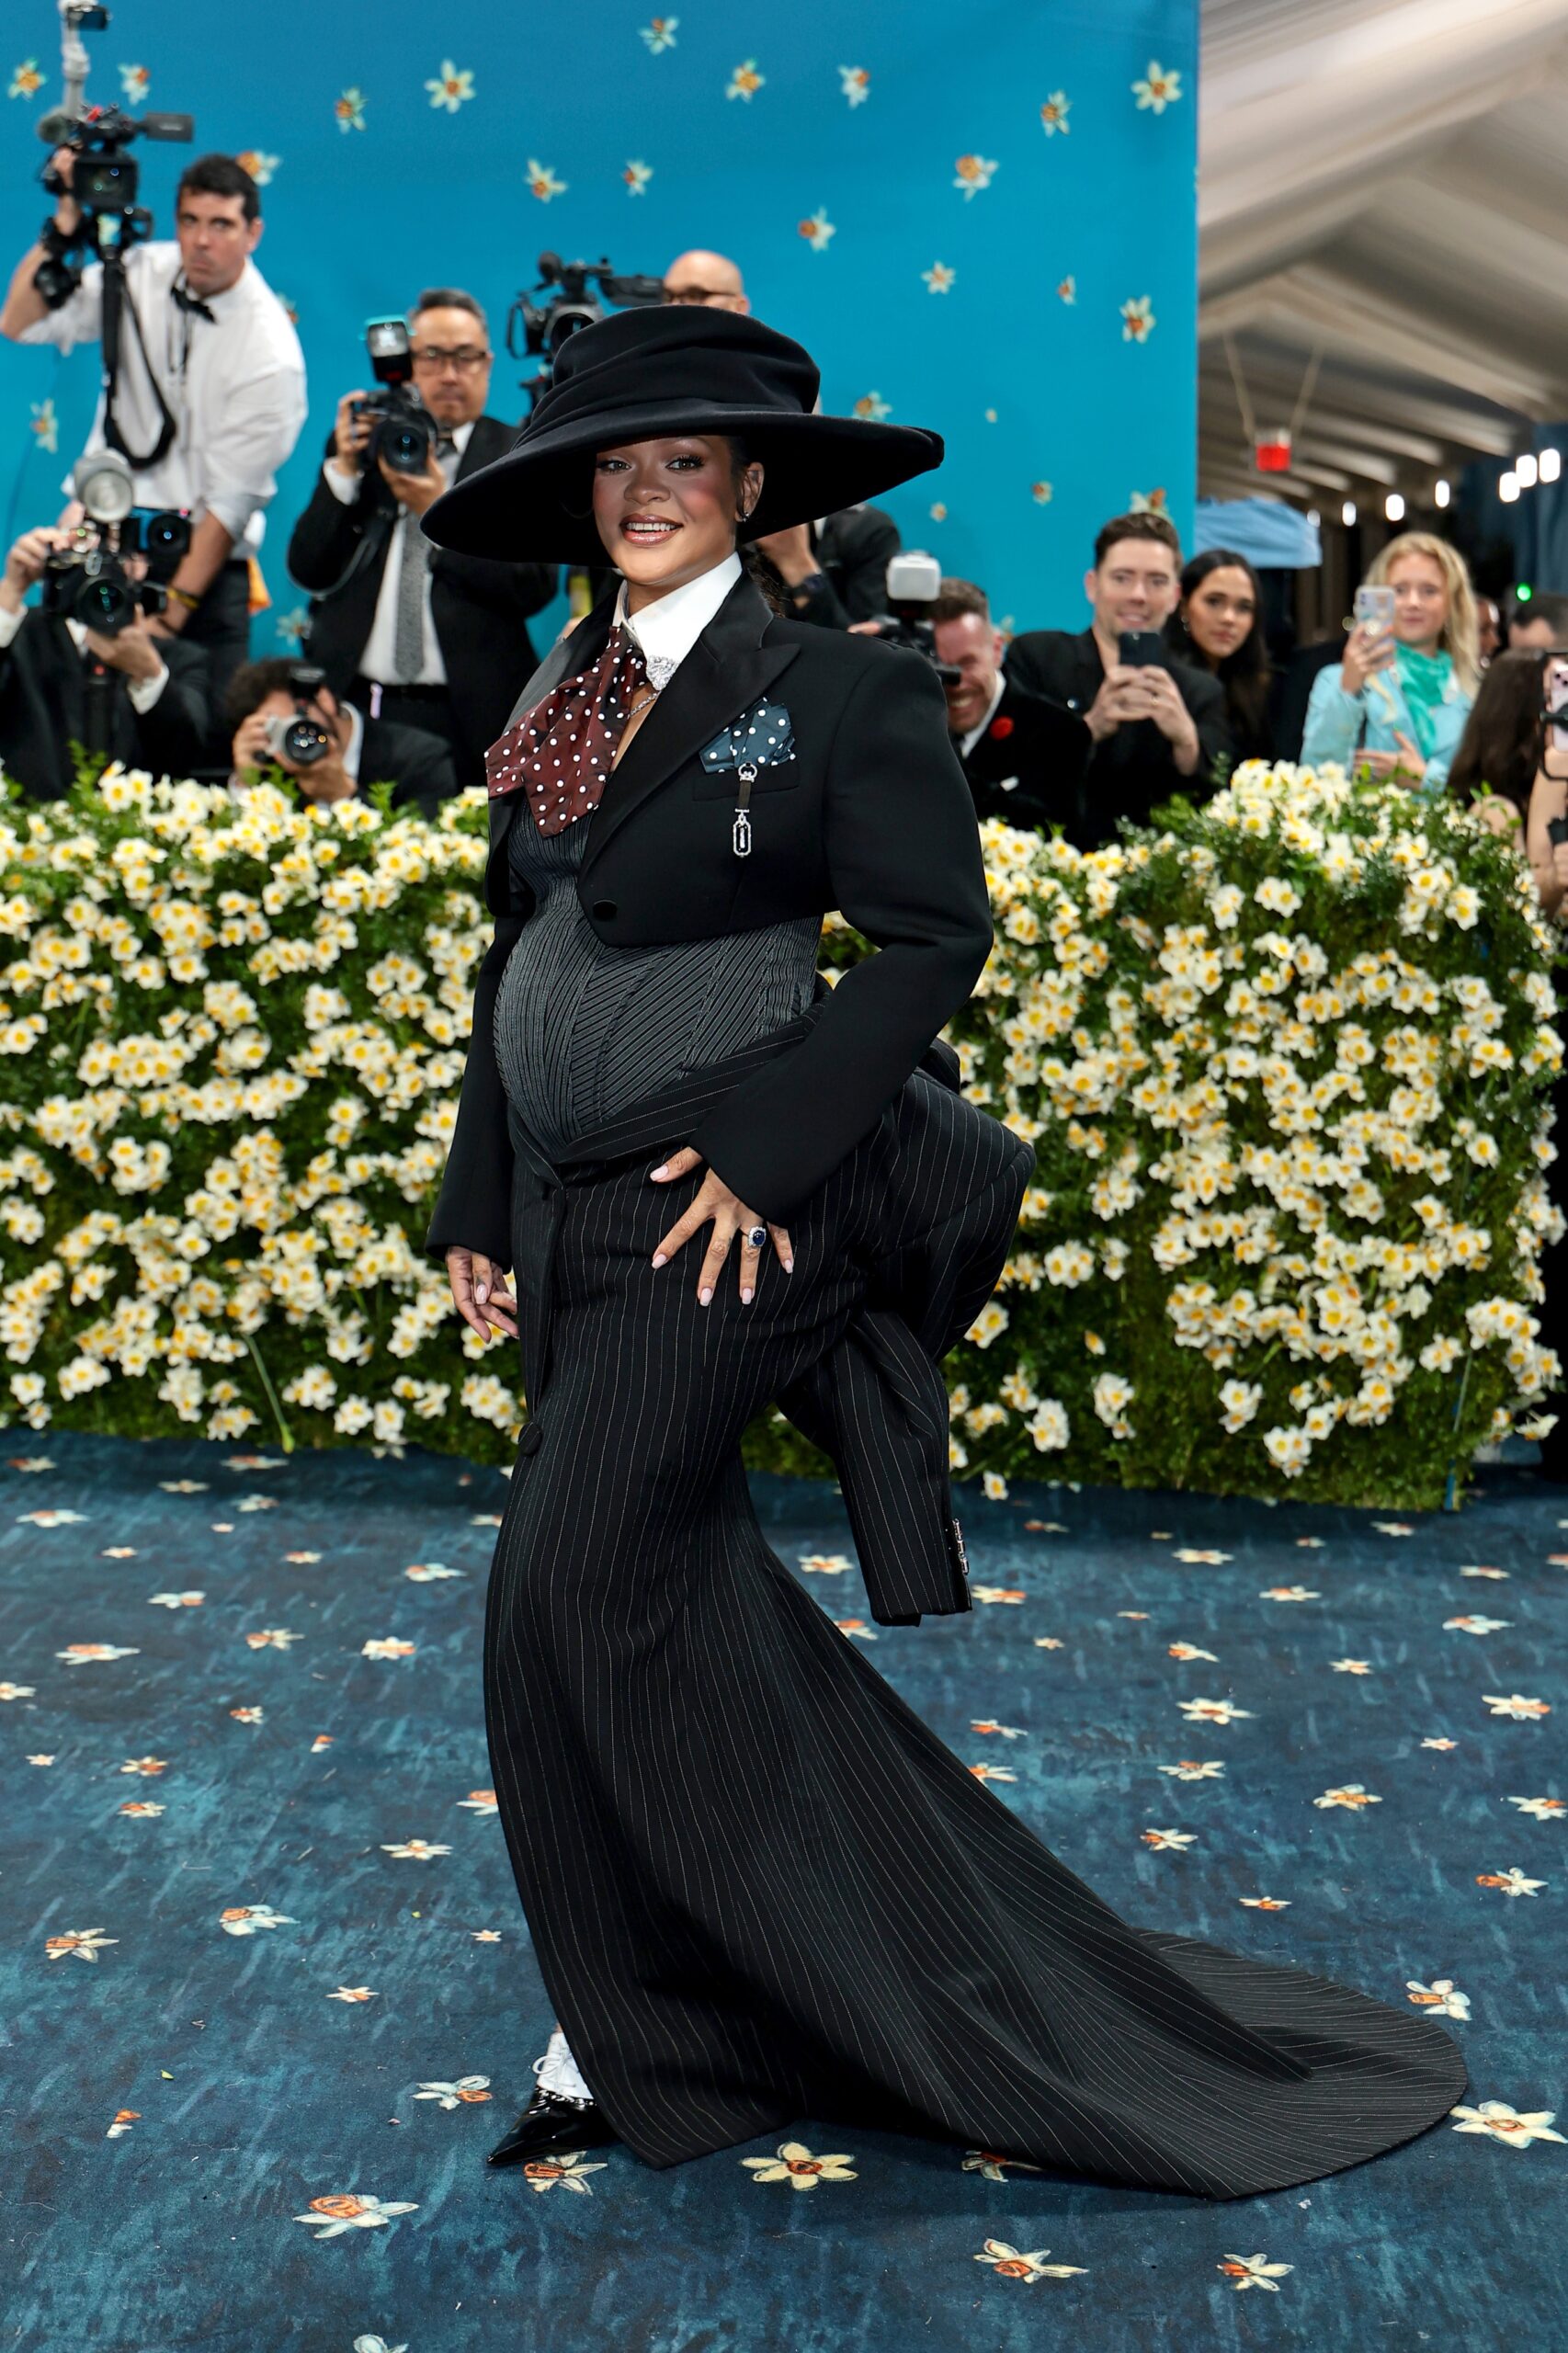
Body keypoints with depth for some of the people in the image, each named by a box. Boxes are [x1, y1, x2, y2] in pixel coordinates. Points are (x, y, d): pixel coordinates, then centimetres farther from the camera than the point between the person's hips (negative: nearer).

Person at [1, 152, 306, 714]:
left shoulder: (272, 354, -12)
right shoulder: (145, 273, 1)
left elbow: (231, 502, -12)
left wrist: (171, 615, -14)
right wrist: (65, 221, -13)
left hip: (198, 561, -3)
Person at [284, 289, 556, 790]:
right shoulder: (361, 441, 13)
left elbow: (534, 587, -7)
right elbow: (307, 572, 5)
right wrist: (343, 471, -7)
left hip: (467, 716, -2)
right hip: (351, 702, 2)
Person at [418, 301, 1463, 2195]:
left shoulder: (839, 692, -6)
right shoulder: (560, 702, 14)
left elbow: (934, 938, -10)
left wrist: (762, 1145, -18)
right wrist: (478, 1205, 14)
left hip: (711, 1214, -7)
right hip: (572, 1215, 7)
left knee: (574, 1599, -8)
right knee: (674, 1606, 12)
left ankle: (643, 2020, 10)